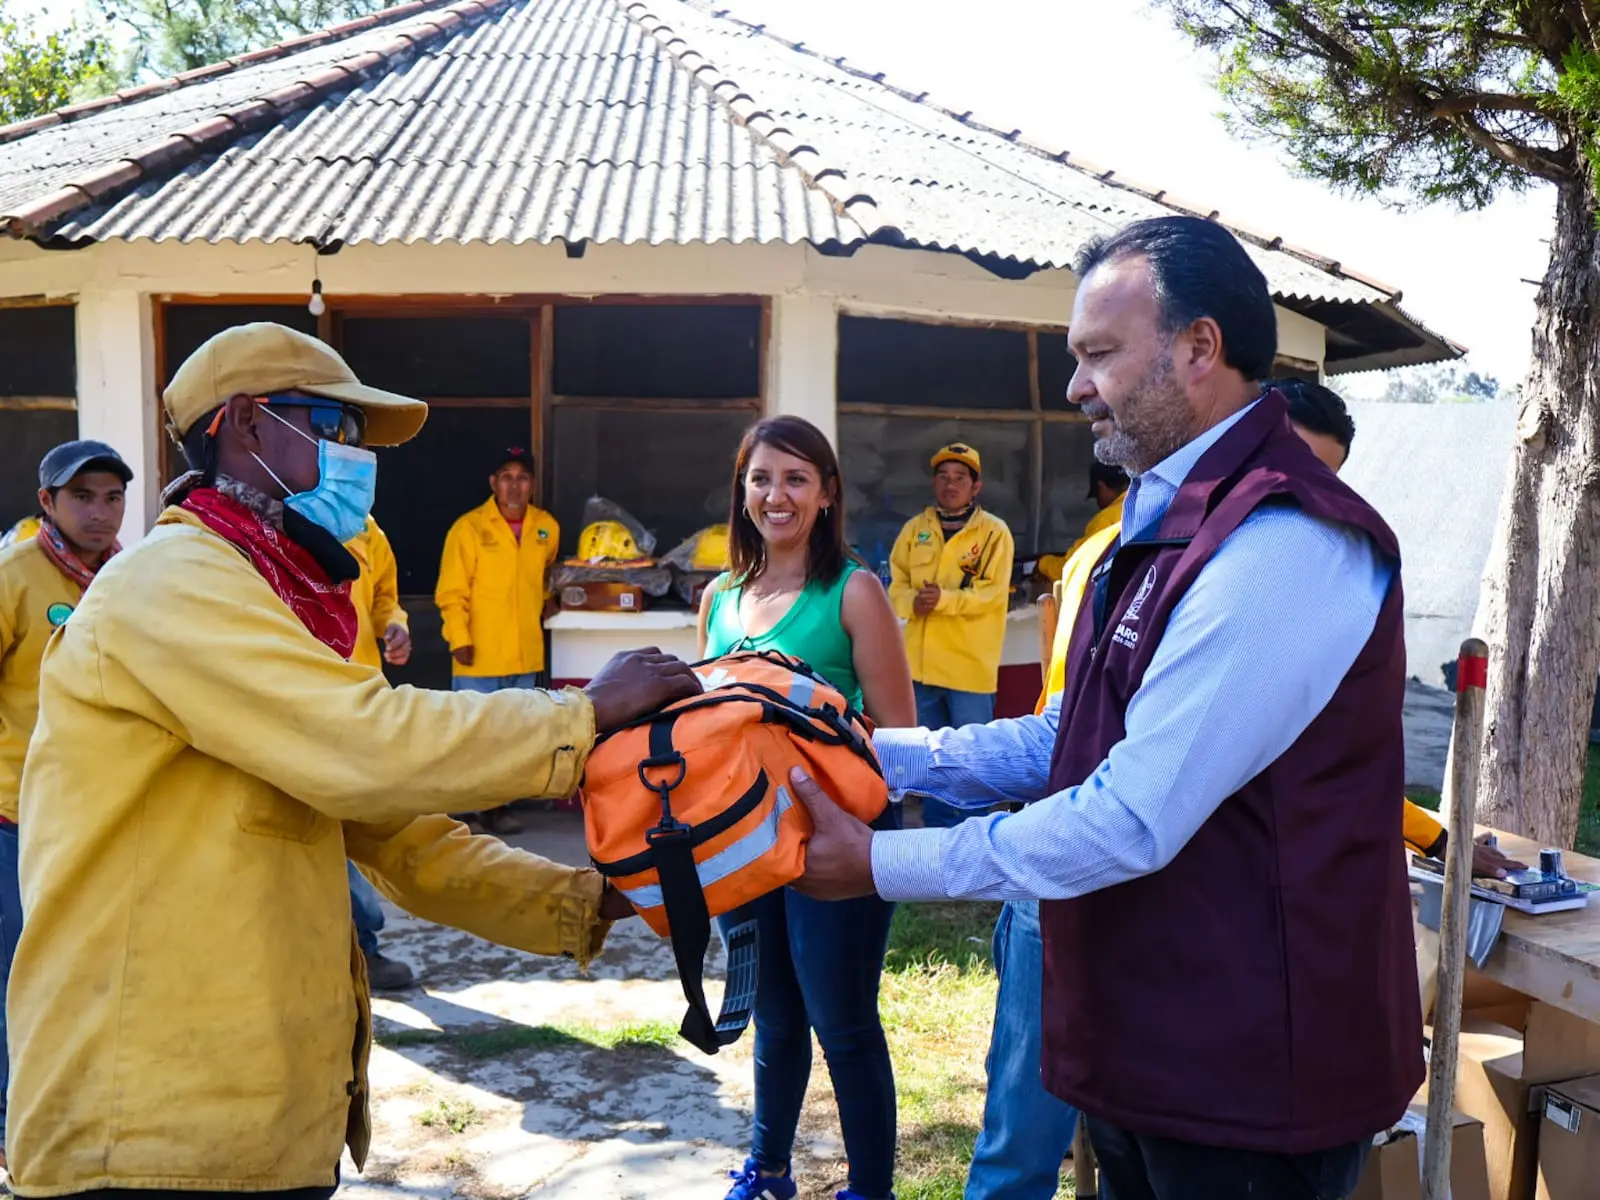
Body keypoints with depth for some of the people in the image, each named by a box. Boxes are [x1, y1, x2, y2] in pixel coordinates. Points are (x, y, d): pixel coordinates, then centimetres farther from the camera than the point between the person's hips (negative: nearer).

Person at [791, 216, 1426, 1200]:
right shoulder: (1169, 527, 11)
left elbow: (1133, 821, -27)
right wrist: (874, 752, 2)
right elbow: (1067, 743, 12)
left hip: (1247, 1085, -9)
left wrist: (882, 865, -19)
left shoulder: (1282, 546, -24)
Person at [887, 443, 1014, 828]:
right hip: (923, 661, 5)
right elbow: (896, 583, 7)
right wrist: (913, 601, -14)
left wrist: (943, 599, -23)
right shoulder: (916, 528, 9)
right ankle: (938, 826, 29)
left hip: (970, 663, -5)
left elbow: (992, 593, -13)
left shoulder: (994, 532, -5)